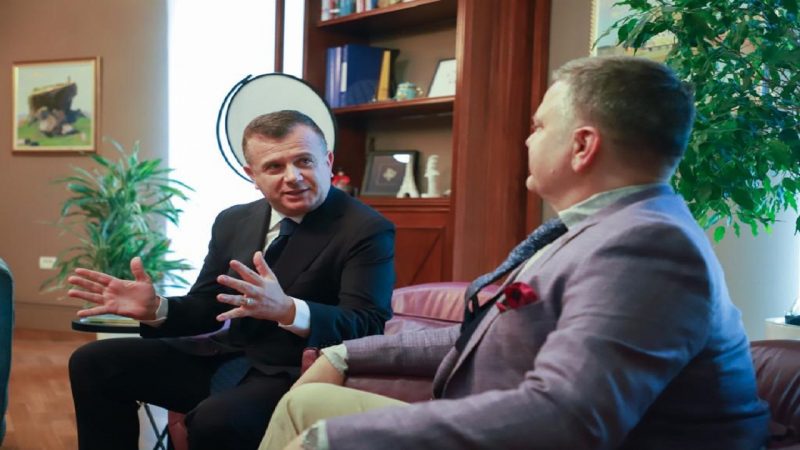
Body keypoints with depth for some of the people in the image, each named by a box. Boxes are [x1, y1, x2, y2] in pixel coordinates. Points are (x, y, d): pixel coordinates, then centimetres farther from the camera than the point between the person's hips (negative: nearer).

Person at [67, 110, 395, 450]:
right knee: (93, 362, 1)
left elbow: (369, 327, -23)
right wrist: (155, 309, -10)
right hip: (227, 358, 7)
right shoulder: (233, 222, 9)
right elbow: (205, 310, 13)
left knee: (215, 420, -35)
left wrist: (287, 310, -40)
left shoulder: (368, 231, -12)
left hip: (296, 375, -6)